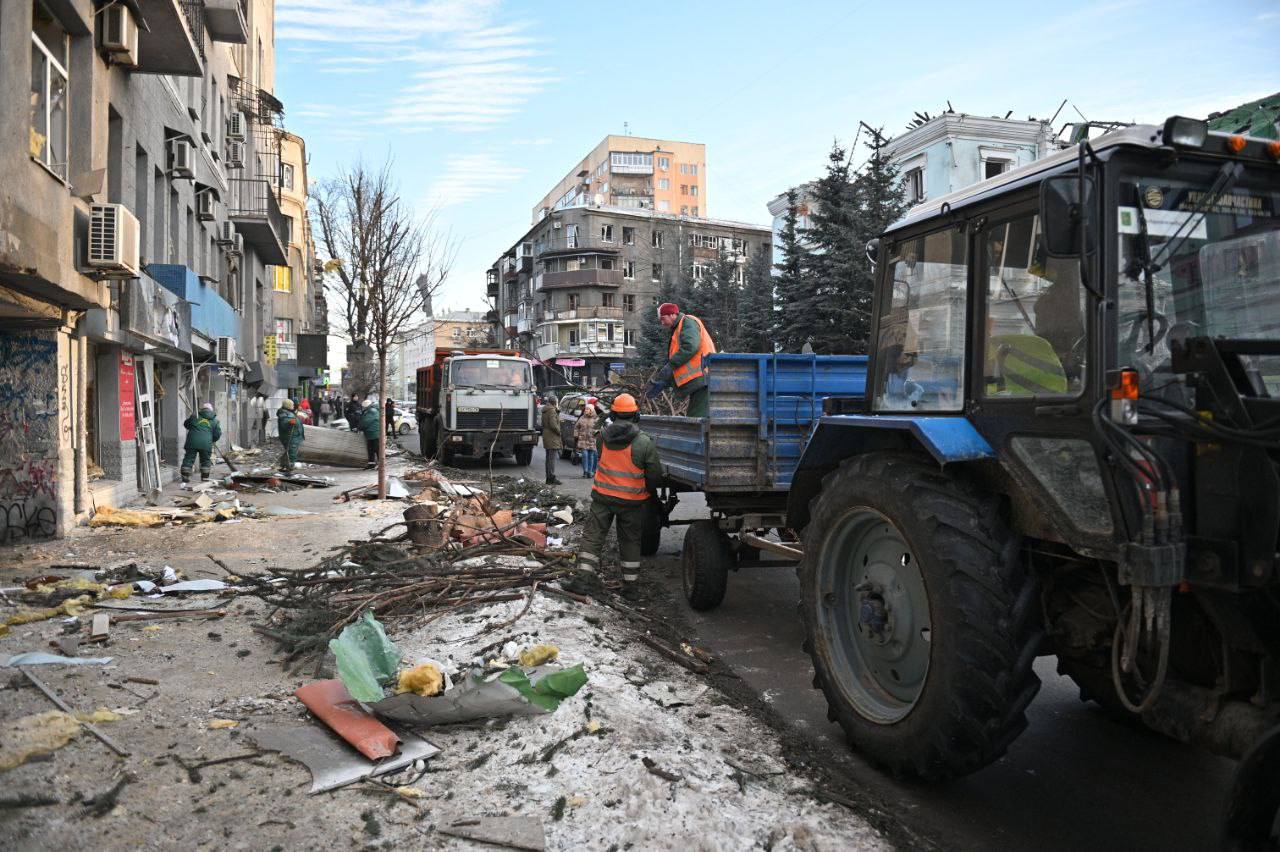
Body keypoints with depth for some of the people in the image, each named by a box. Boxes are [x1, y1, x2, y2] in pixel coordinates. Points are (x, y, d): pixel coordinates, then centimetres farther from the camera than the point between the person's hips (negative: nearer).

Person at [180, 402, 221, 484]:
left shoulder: (194, 416, 11)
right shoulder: (214, 420, 12)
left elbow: (186, 424, 26)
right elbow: (218, 434, 11)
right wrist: (212, 440, 29)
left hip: (192, 442, 0)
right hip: (206, 443, 0)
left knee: (188, 459, 7)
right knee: (205, 460, 14)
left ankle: (185, 477, 6)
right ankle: (204, 477, 15)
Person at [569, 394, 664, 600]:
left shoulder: (603, 436, -6)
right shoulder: (644, 443, -14)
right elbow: (655, 476, -10)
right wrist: (649, 491, 10)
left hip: (603, 495, 1)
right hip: (631, 500, -1)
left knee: (593, 535, 9)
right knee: (630, 541, 12)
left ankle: (584, 575, -2)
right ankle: (630, 586, 17)